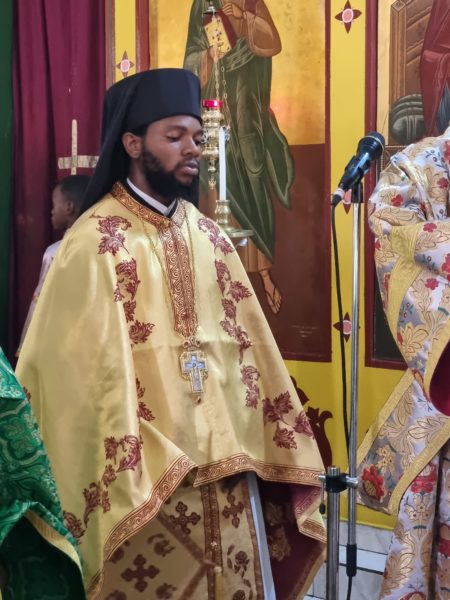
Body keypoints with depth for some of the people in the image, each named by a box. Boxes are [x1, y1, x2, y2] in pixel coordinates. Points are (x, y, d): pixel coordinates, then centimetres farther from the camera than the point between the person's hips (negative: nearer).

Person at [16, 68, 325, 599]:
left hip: (227, 468, 6)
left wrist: (282, 455, 8)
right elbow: (85, 374, -12)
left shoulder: (206, 234, 8)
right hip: (147, 478, -5)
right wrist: (125, 477, -14)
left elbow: (248, 344, 8)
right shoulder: (95, 242, -10)